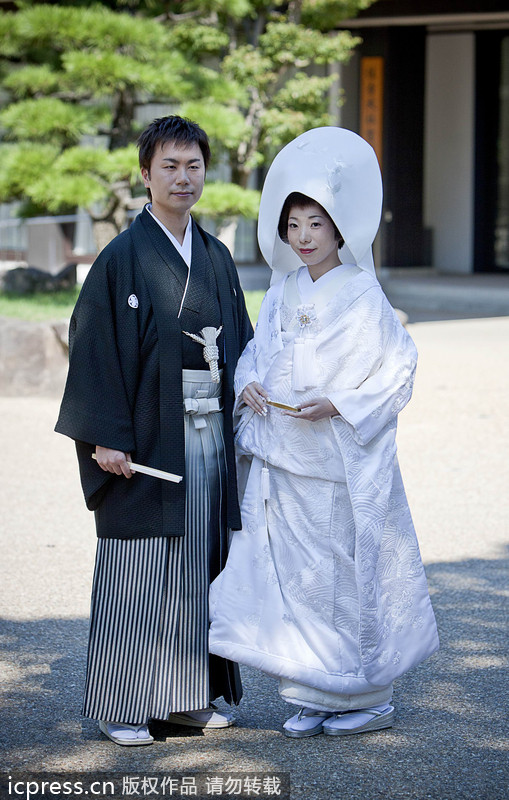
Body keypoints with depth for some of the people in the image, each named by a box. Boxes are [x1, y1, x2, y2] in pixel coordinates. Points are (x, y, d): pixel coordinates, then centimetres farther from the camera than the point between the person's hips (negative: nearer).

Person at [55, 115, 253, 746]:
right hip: (148, 435, -6)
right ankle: (121, 706, 7)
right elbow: (95, 348, -10)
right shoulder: (123, 258, -6)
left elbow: (239, 341, 16)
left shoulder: (216, 257, 12)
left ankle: (189, 696, 19)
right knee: (138, 570, -1)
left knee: (200, 565, 9)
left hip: (210, 432, 6)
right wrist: (106, 436, -17)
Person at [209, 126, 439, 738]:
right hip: (279, 457, 6)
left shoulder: (362, 296, -9)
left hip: (340, 458, -6)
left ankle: (367, 698, 14)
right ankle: (314, 697, 18)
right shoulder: (283, 290, 9)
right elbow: (258, 351, 18)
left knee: (346, 574, 0)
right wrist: (249, 385, -3)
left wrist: (337, 405, -19)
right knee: (291, 573, 7)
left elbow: (397, 368, -9)